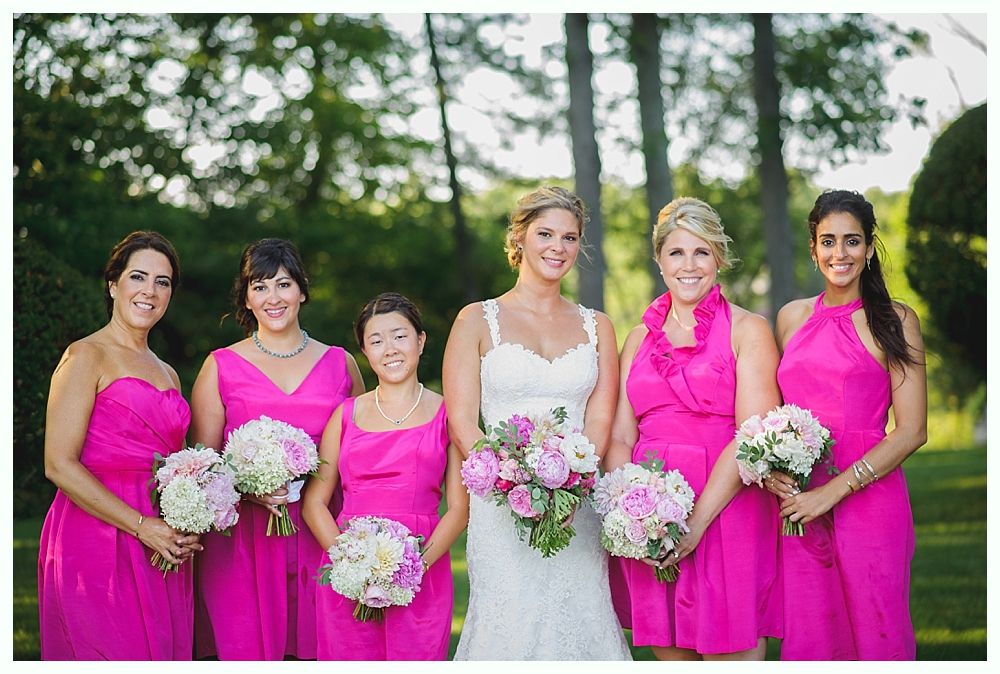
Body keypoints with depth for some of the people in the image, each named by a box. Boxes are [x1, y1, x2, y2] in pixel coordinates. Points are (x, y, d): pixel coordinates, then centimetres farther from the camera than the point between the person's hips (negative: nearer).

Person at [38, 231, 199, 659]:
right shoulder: (86, 357, -3)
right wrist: (142, 526, -14)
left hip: (163, 551, 7)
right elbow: (59, 465, -12)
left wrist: (186, 531, 3)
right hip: (97, 541, -7)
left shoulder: (167, 375, 18)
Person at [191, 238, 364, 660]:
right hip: (243, 540, -1)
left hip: (320, 536, 2)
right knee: (246, 650, -3)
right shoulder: (221, 367, 5)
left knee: (315, 651, 1)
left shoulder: (340, 364, 10)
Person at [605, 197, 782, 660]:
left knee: (729, 653, -4)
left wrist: (696, 521, -16)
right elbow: (620, 438, 9)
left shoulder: (747, 330, 0)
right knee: (670, 653, 8)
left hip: (726, 514, -4)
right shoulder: (640, 339, 14)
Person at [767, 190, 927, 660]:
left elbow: (912, 431, -6)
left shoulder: (893, 320, 0)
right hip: (797, 503, 4)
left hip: (867, 500, -3)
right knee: (806, 642, 6)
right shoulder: (792, 318, 13)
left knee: (875, 638, 0)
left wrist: (832, 492, -13)